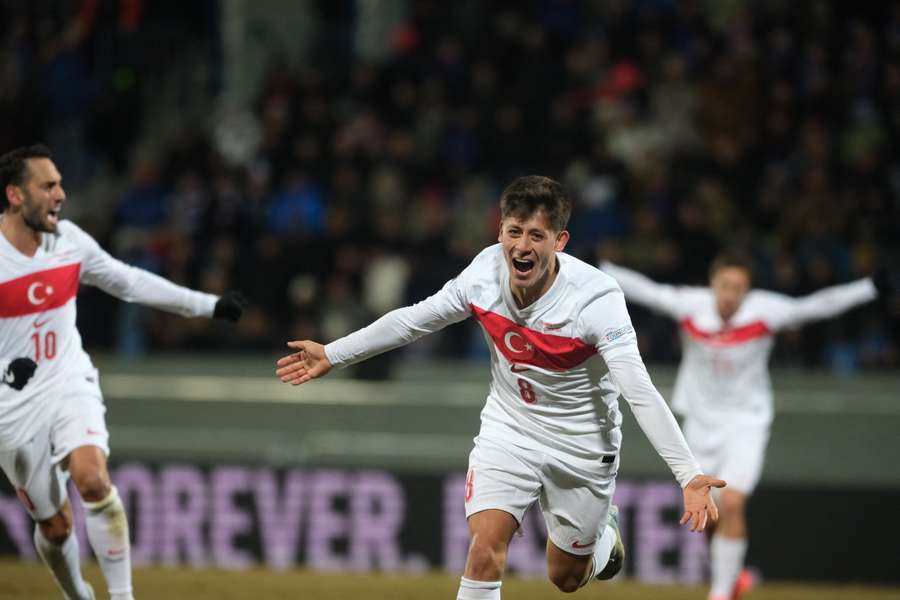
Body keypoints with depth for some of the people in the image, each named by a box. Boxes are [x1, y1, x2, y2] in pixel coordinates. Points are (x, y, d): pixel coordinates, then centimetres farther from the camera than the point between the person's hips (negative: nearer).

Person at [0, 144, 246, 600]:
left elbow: (131, 282, 13)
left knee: (92, 479, -26)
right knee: (55, 526, 4)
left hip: (70, 386, 2)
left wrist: (208, 305, 13)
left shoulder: (69, 240, 0)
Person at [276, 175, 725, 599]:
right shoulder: (485, 272, -16)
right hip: (507, 428, 2)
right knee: (485, 549, -19)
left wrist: (688, 475, -43)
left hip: (580, 445, -2)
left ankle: (604, 533, 49)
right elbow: (413, 320, 1)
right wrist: (333, 354, 9)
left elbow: (641, 393, -34)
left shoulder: (597, 298, -28)